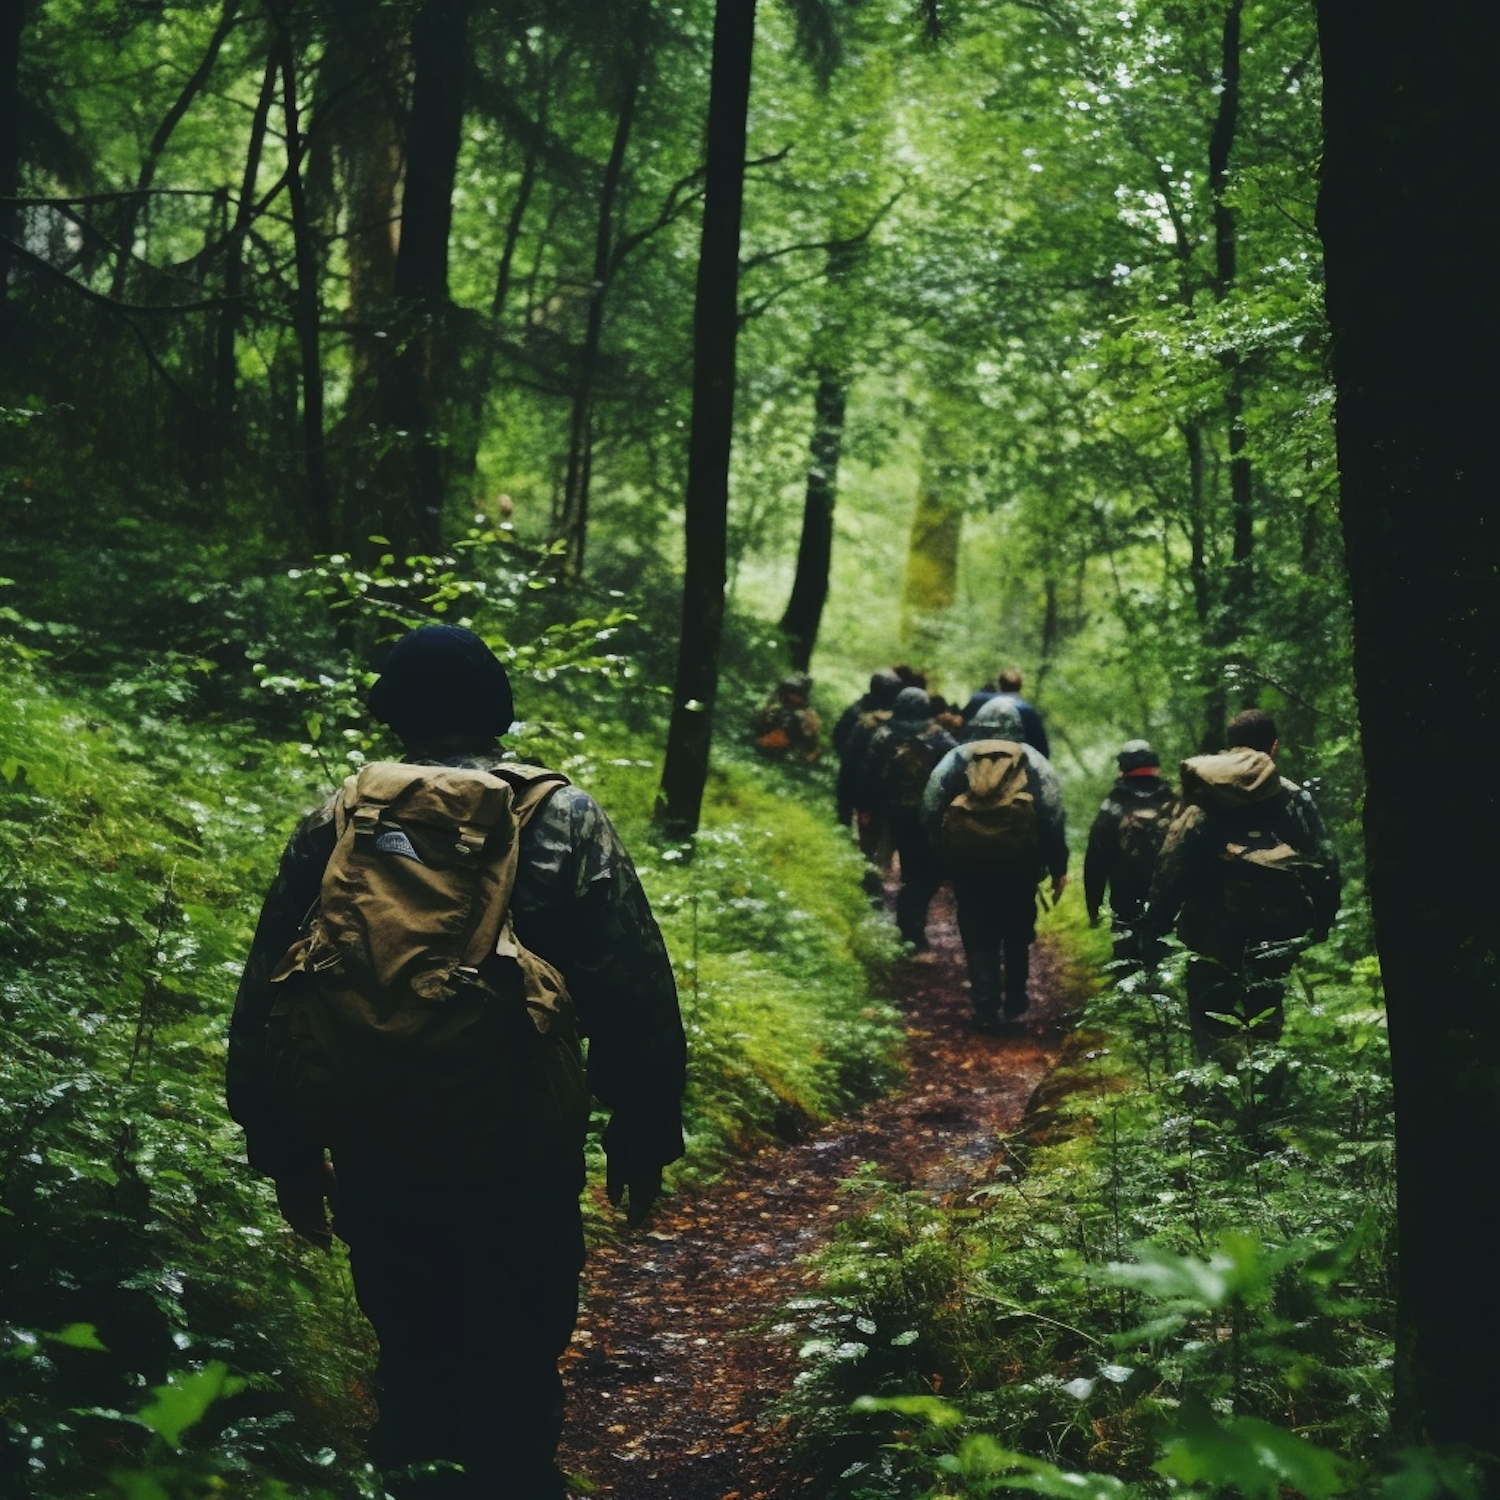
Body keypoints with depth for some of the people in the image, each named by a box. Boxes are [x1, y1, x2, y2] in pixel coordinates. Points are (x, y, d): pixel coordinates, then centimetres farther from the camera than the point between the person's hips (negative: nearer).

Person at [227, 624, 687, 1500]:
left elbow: (270, 1003, 3)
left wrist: (285, 1153, 12)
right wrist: (643, 1140, 3)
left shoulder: (336, 827, 1)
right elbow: (636, 999, -7)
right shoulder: (568, 822, -4)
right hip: (527, 1161, -2)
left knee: (413, 1369, 19)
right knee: (516, 1386, 11)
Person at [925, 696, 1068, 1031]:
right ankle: (1015, 1000, 27)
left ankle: (986, 1011, 3)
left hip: (968, 865, 0)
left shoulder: (956, 759, 3)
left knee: (979, 939, 8)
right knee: (1017, 934, 20)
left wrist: (944, 856, 10)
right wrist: (1058, 868, -2)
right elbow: (1052, 816, -6)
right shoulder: (1033, 760, 1)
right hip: (1020, 865, 0)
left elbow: (930, 810, 0)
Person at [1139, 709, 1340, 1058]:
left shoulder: (1203, 798, 0)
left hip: (1213, 933, -1)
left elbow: (1172, 867, -6)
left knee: (1213, 1032, 5)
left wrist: (1155, 923, -1)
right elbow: (1324, 865, 2)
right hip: (1276, 934, 1)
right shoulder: (1295, 799, 4)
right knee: (1265, 1022, 9)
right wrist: (1321, 922, 12)